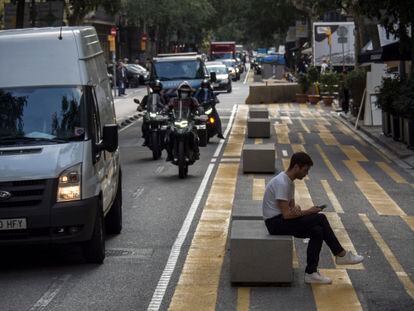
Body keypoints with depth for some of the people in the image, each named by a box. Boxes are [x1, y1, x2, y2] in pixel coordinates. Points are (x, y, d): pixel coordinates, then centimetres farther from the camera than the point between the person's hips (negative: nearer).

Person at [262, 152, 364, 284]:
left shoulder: (289, 182, 12)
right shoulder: (282, 183, -22)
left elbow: (292, 209, 16)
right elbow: (286, 214, -25)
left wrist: (297, 210, -11)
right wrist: (309, 211, -11)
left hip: (282, 220, 10)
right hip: (276, 223, -10)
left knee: (317, 231, -7)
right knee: (320, 219, -18)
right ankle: (341, 255, -6)